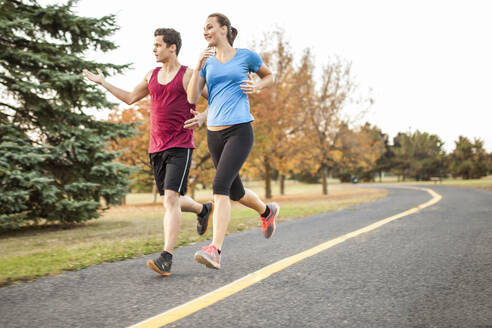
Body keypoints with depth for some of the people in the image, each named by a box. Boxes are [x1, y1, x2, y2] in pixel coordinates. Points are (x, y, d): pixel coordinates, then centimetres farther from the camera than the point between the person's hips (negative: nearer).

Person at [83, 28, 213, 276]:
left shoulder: (189, 75, -3)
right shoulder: (152, 76, 14)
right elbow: (130, 98, 25)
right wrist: (102, 82, 26)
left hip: (180, 147, -6)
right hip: (156, 148, 7)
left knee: (171, 199, -18)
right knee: (170, 201, 12)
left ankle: (166, 259, -21)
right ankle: (203, 209, 43)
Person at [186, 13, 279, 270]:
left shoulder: (246, 56, 3)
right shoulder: (207, 63, 12)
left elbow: (269, 76, 20)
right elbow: (191, 98, 2)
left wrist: (256, 87, -2)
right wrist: (198, 66, -10)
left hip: (239, 131, -5)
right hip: (214, 134, 5)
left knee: (220, 186, -21)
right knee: (235, 192, 14)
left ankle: (215, 251, -23)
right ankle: (267, 211, 45)